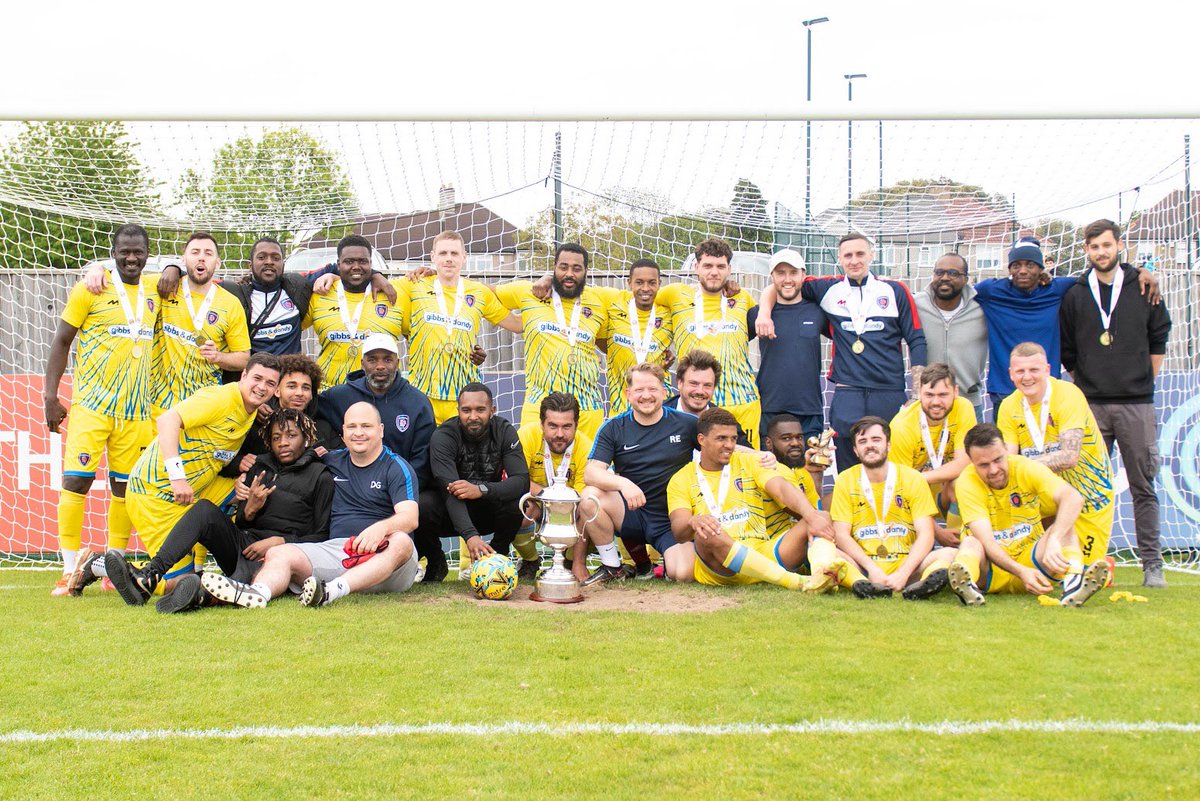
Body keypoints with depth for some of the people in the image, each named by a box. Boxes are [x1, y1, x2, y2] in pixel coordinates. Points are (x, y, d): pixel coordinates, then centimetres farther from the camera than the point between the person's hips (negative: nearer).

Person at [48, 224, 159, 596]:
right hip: (91, 405, -4)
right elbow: (61, 341, 0)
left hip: (137, 409, 4)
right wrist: (51, 397, -6)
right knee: (76, 480, -9)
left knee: (125, 486, 7)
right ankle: (71, 570, -3)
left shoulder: (155, 290, 9)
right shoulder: (90, 289, -2)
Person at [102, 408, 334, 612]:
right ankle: (150, 575, -35)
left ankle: (200, 593, -67)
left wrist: (280, 542, -11)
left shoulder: (320, 476, 7)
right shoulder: (259, 469, 23)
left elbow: (322, 536, 1)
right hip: (244, 545, 5)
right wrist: (249, 510, -2)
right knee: (205, 509, -20)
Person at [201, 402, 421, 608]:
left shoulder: (397, 468, 6)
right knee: (278, 553, -18)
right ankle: (258, 592, -51)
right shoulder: (332, 462, 20)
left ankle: (334, 590, -52)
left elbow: (410, 518, -8)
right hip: (336, 548, 4)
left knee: (401, 542, -36)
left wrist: (381, 527, -30)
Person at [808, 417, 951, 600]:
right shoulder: (846, 480, 5)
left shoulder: (912, 478, 4)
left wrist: (903, 573, -21)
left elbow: (925, 535, -4)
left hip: (906, 565, 1)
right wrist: (872, 569, -19)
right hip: (863, 568, 0)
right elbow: (841, 535, -3)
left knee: (949, 554, -24)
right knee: (820, 546, -26)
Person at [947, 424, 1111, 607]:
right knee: (971, 542, -32)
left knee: (1063, 527, -23)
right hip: (990, 572, -2)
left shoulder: (1027, 468, -12)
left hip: (1030, 559, 2)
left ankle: (1073, 584, -50)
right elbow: (986, 540, -27)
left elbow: (1073, 498, -28)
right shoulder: (967, 482, -17)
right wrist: (1022, 572, -43)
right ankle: (966, 584, -63)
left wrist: (1053, 540, -45)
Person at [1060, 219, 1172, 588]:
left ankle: (1152, 564, 4)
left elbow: (1159, 339, 13)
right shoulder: (1075, 295, 7)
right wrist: (1084, 384, 9)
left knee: (1143, 486, 1)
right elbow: (1066, 352, 13)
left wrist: (1143, 380, 10)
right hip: (1091, 405, 1)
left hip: (1136, 404, -1)